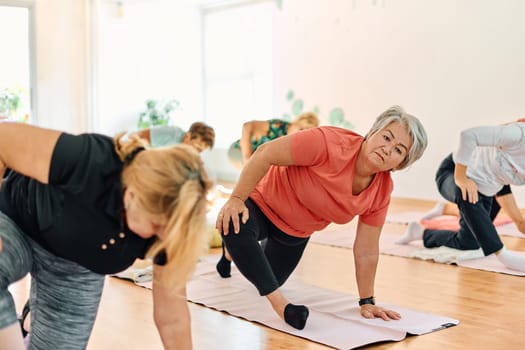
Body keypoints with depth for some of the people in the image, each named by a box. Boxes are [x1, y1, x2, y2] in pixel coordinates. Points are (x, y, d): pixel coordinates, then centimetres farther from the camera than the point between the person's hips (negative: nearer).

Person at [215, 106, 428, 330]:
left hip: (296, 233, 6)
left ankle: (235, 249, 56)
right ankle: (279, 303, -29)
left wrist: (367, 302, -6)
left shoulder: (382, 191, -19)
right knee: (235, 226, -41)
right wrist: (236, 199, -31)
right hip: (263, 203, -5)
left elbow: (367, 252, -10)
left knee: (268, 279, 25)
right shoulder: (329, 143, -37)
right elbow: (264, 154, -30)